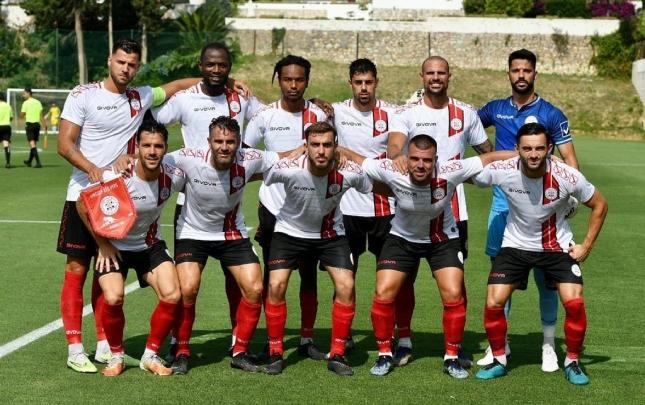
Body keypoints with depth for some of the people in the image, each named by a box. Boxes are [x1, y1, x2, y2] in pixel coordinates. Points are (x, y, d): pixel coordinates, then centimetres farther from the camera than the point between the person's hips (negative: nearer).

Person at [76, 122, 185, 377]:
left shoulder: (173, 177, -18)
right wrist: (103, 244, -9)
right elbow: (82, 204, -13)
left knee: (172, 296, -16)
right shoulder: (116, 176, -28)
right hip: (114, 246, -3)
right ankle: (116, 356, 2)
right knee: (113, 298, -24)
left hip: (150, 244, 3)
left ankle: (150, 356, 5)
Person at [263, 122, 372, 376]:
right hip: (290, 231, -1)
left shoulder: (350, 173, -25)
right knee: (276, 285, -14)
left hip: (331, 233, 1)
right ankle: (275, 353, 3)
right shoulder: (287, 169, -29)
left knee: (346, 286, -13)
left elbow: (370, 189, -2)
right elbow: (261, 182, -8)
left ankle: (337, 355, 2)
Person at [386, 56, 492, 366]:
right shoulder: (406, 114, 1)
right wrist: (396, 156, -41)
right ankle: (404, 342, 14)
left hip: (452, 209, 1)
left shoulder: (466, 114, 8)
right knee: (404, 276, 2)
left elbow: (487, 152, 19)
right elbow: (393, 144, -19)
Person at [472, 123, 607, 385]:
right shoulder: (502, 171, -23)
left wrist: (587, 245, -6)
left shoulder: (567, 176, -23)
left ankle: (572, 362, 8)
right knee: (493, 303, -9)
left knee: (574, 303, -15)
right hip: (515, 245, 1)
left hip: (557, 246, -1)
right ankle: (498, 360, 14)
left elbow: (599, 205, -6)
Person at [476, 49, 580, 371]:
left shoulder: (551, 114, 0)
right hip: (503, 200, 3)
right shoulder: (495, 109, 8)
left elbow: (568, 157, -1)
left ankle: (548, 345, 12)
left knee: (544, 272, 0)